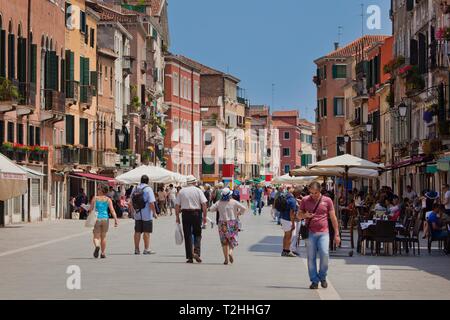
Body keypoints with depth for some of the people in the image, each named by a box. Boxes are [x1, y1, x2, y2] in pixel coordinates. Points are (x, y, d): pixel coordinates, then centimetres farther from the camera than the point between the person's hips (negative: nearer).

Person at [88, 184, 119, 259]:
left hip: (97, 219, -2)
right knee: (103, 237, 15)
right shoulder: (108, 199, 1)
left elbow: (91, 209, -2)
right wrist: (116, 220, -8)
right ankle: (103, 253, 18)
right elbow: (112, 210, -7)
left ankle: (97, 246, -29)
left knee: (96, 236, 2)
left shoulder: (95, 198, -1)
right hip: (105, 219, 2)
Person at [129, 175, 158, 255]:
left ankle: (136, 249, 13)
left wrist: (133, 211, 25)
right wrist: (154, 213, -10)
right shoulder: (148, 189, -12)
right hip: (147, 215, -5)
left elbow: (131, 202, 13)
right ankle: (146, 249, 2)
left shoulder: (135, 189, 6)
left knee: (137, 232, 10)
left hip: (137, 215, 5)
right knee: (146, 232, 1)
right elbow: (151, 203, -18)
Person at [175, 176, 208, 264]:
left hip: (186, 213, 1)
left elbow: (177, 205, 2)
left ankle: (190, 257, 5)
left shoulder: (181, 191, 6)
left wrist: (177, 216, 8)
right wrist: (204, 216, -1)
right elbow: (204, 204, -6)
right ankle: (196, 252, -11)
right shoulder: (198, 190, 1)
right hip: (196, 213, -1)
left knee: (187, 235, 5)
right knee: (197, 234, 9)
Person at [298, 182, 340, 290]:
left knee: (324, 254, -14)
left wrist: (336, 234, 5)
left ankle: (322, 277, 7)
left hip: (323, 232, -1)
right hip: (310, 232, 1)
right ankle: (314, 281, 9)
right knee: (311, 257, 1)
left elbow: (333, 218, 8)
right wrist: (305, 215, -10)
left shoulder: (327, 200, 5)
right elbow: (299, 215, 15)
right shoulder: (305, 200, 8)